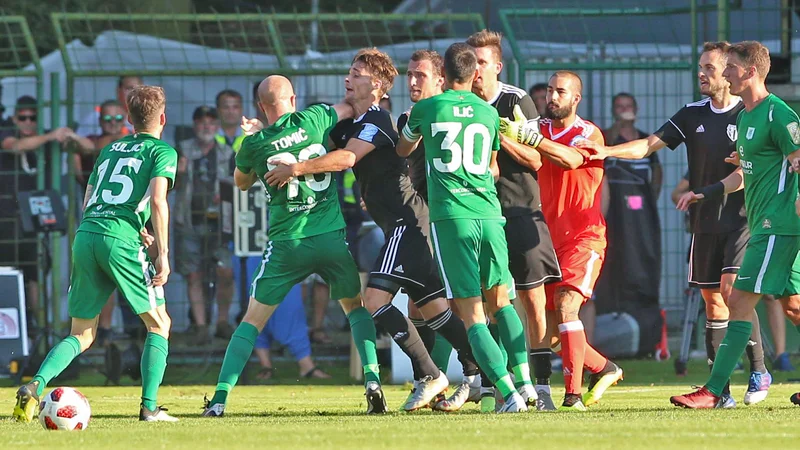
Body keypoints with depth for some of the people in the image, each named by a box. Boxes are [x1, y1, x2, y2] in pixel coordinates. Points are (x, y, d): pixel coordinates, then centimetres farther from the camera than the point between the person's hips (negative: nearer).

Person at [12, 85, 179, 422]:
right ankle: (149, 407, 1)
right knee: (159, 323, 11)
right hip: (120, 239, -5)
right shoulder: (163, 151, 7)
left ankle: (36, 386, -13)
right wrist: (163, 253, -7)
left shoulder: (109, 150, 25)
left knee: (82, 335, 11)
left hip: (85, 235, 5)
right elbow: (157, 199, -9)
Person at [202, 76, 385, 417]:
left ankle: (220, 398, 2)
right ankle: (372, 381, 2)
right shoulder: (314, 120, -1)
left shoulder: (255, 144, -2)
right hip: (333, 235, 1)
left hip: (287, 243, -1)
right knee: (355, 307, 21)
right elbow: (348, 108, 20)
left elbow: (241, 182, 20)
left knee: (253, 319, 9)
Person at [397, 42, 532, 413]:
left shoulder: (425, 109, 3)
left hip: (449, 216, -3)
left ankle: (509, 394, -15)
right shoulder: (489, 113, 10)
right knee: (500, 302, 21)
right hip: (490, 214, 3)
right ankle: (524, 379, 11)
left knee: (472, 314, -4)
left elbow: (403, 149, 24)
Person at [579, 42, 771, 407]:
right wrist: (604, 151, -6)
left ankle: (759, 371, -5)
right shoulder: (693, 115, 11)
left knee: (731, 290, -18)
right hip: (705, 223, 5)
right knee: (712, 301, 4)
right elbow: (649, 146, 6)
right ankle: (720, 388, 6)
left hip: (741, 221, -5)